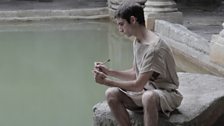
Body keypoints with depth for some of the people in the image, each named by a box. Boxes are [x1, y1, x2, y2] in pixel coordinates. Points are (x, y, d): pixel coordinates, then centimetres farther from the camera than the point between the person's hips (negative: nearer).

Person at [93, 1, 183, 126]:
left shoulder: (154, 47, -24)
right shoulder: (137, 41, 5)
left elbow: (138, 85, -24)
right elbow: (135, 74, 15)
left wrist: (106, 81, -17)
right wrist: (109, 72, 3)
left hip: (167, 94, -8)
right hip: (146, 90, 8)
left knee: (148, 96, -41)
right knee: (111, 93, -13)